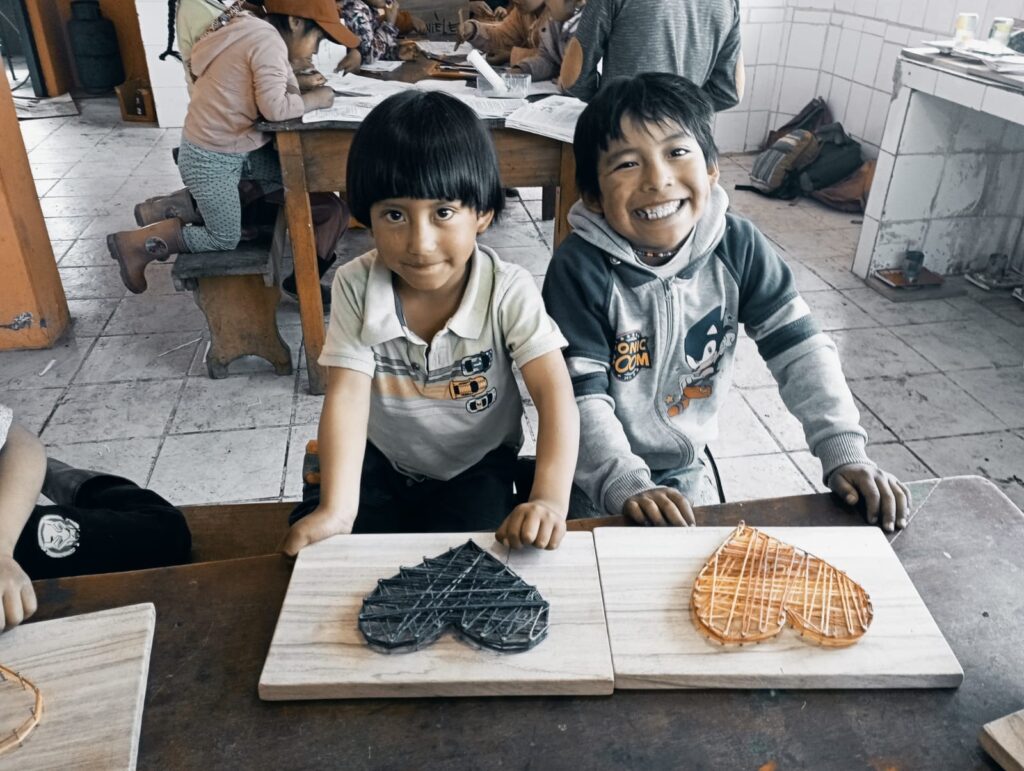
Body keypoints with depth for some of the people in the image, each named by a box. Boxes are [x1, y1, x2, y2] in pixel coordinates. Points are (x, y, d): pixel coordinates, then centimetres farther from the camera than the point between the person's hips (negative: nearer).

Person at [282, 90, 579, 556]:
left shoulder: (509, 291, -21)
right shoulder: (356, 287, -17)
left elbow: (554, 392, -28)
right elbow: (346, 394, -22)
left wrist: (550, 498, -43)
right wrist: (336, 509, -35)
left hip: (476, 468, -1)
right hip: (380, 463, 2)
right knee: (314, 551, -15)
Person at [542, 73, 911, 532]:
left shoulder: (738, 247, -13)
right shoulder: (580, 269, -24)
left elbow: (801, 350, -11)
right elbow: (580, 398, -26)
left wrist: (845, 454, -20)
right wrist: (626, 487, -38)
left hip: (684, 469, 4)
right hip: (590, 477, -3)